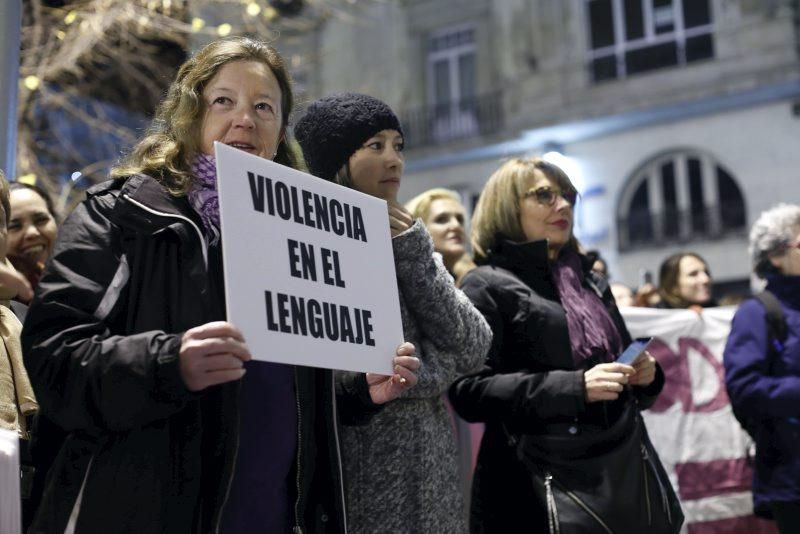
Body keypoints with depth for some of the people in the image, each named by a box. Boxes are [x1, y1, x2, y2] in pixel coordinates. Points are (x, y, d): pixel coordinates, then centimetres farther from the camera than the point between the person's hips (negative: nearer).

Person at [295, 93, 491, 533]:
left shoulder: (405, 239, 12)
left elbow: (472, 351, 2)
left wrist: (414, 253, -6)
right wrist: (431, 367, -7)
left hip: (427, 474, 6)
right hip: (357, 476, -6)